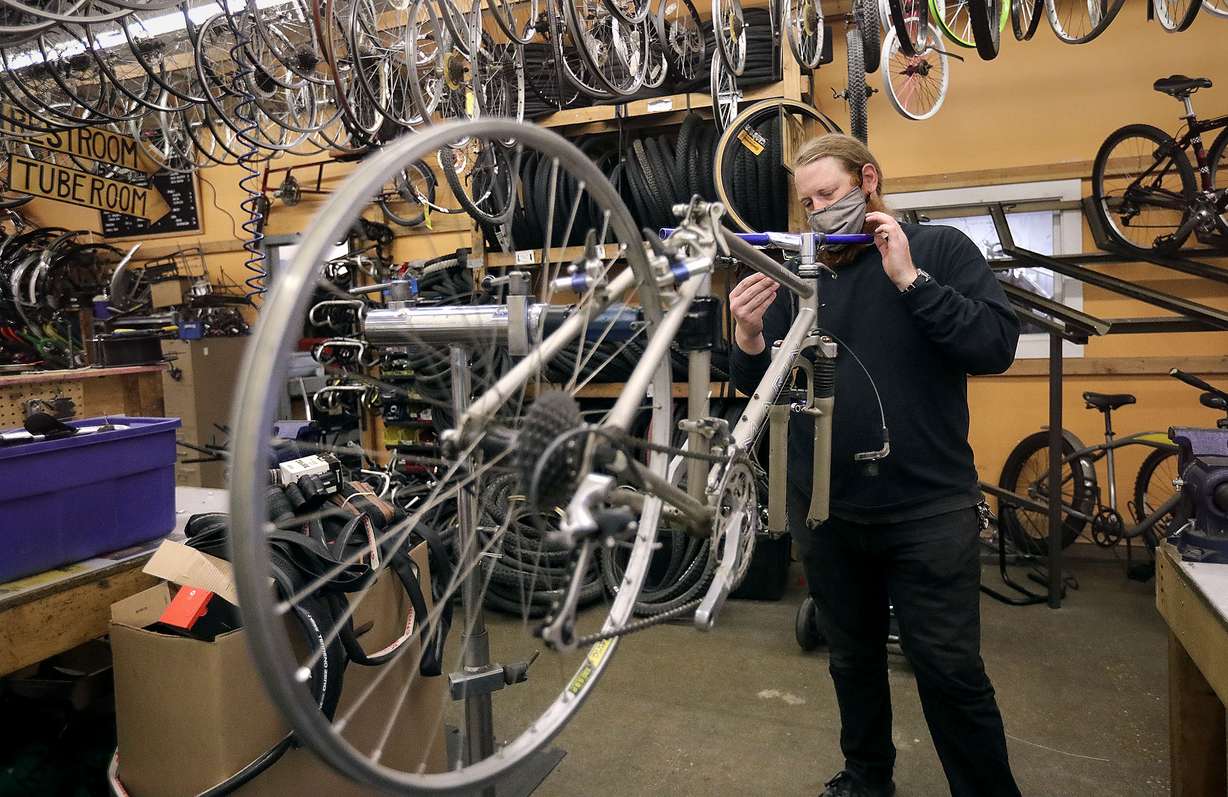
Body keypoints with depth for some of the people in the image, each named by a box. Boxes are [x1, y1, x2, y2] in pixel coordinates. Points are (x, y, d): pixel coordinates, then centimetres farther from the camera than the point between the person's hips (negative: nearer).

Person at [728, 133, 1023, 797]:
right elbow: (758, 386, 5)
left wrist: (910, 280, -18)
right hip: (826, 512, 3)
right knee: (852, 659, 18)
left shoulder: (940, 249, 1)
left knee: (949, 670, 4)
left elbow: (997, 346, -12)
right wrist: (749, 338, -16)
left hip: (929, 510, -3)